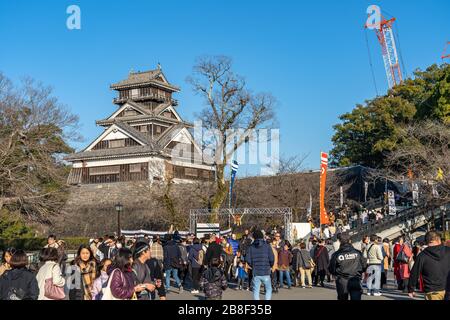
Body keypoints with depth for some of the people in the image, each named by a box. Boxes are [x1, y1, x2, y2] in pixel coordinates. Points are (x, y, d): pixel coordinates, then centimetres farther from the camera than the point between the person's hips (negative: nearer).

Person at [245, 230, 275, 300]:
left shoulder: (251, 247, 4)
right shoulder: (267, 246, -2)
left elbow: (248, 260, -4)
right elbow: (271, 259, -10)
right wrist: (270, 266, 9)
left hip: (255, 273, 2)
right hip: (265, 272, -2)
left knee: (256, 291, 8)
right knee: (269, 289, 11)